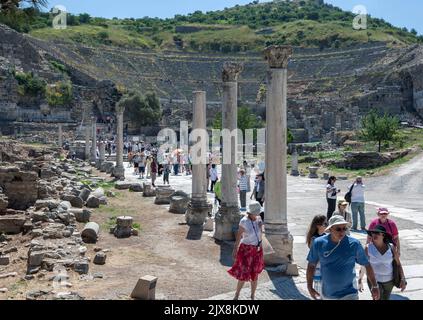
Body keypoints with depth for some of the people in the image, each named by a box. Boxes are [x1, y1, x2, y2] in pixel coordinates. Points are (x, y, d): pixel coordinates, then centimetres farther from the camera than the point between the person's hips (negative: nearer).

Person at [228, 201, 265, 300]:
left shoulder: (258, 219, -3)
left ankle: (252, 297, 28)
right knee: (244, 275, -3)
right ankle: (236, 295, 17)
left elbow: (260, 234, 7)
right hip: (246, 249, -5)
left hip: (257, 250, 5)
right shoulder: (244, 221, -19)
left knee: (255, 274, 12)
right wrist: (235, 250, -12)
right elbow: (239, 235, -13)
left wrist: (261, 226, -13)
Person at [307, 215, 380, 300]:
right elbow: (311, 265, 1)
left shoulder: (354, 244, -11)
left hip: (348, 294, -2)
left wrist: (375, 286, 2)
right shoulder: (319, 243, -9)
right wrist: (310, 287, 1)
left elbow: (367, 265, -1)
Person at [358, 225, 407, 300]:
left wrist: (403, 279, -12)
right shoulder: (368, 248, -14)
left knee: (386, 298, 20)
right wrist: (360, 281, -9)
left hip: (389, 280, 3)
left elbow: (398, 264, -3)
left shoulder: (390, 248, -9)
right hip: (374, 280, -3)